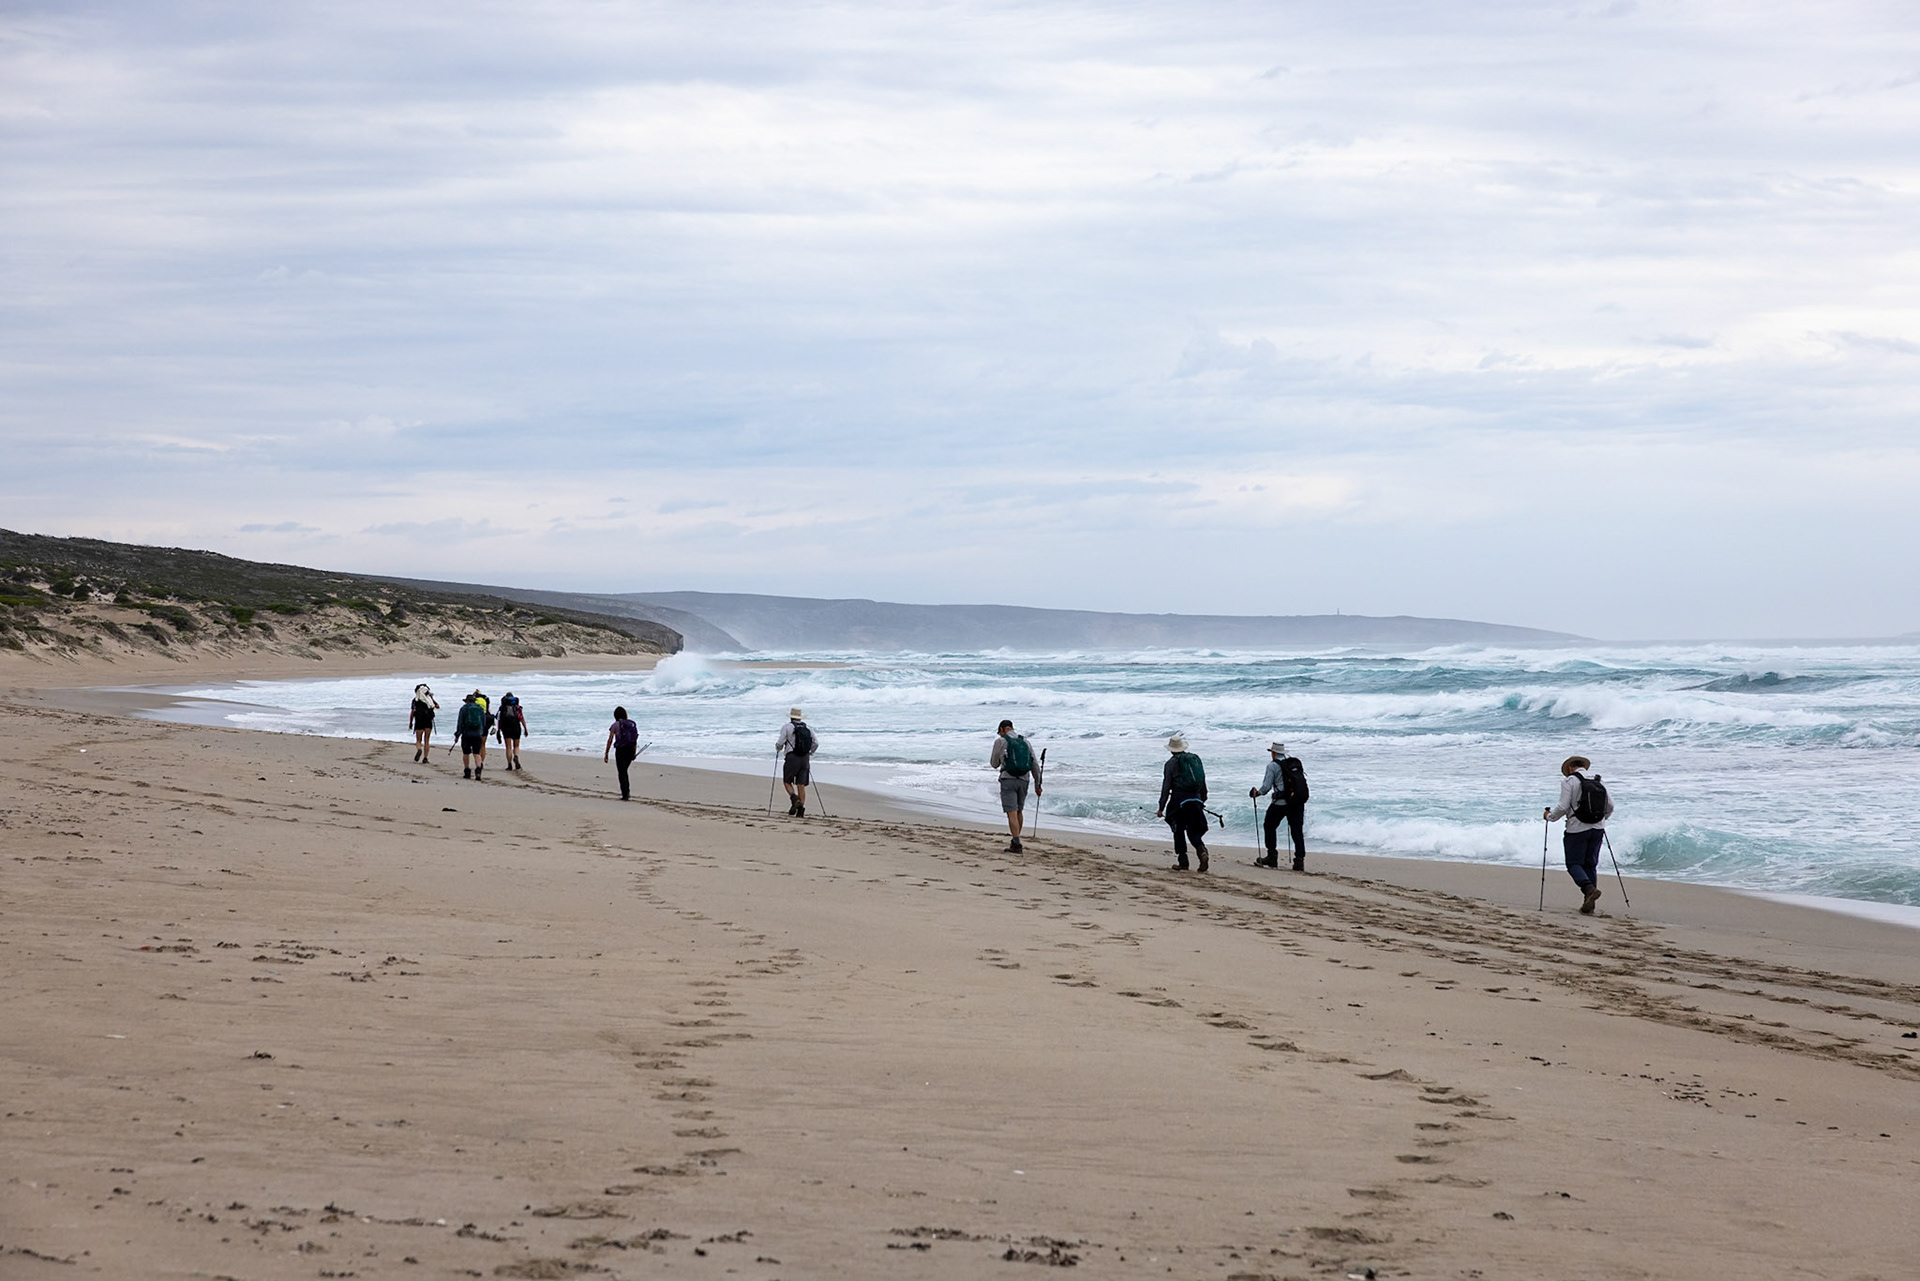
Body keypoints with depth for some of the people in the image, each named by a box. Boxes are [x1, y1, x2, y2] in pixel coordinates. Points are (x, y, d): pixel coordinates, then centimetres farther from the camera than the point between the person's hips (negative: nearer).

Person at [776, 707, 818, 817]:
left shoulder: (787, 727, -3)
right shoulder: (808, 727, 10)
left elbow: (780, 743, -7)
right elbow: (816, 743, 8)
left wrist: (778, 748, 16)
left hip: (792, 757, -4)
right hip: (805, 758, 4)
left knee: (787, 781, 9)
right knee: (801, 785, 4)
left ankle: (794, 798, -17)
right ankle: (801, 810, -3)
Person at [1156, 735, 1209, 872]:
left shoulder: (1171, 763, -3)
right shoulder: (1195, 759, 11)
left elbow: (1166, 787, -4)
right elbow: (1203, 783, 16)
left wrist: (1161, 808, -1)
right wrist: (1203, 800, 27)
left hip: (1179, 799, -4)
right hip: (1195, 799, 4)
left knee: (1179, 831, 6)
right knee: (1193, 831, 9)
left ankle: (1182, 862, 4)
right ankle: (1201, 850, -20)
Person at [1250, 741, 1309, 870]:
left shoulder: (1273, 765, -3)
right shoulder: (1296, 763, 13)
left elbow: (1266, 787, -5)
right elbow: (1301, 781, 15)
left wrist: (1257, 793, 14)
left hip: (1281, 802, -5)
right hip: (1299, 802, 5)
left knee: (1270, 826, 14)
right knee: (1297, 830, 6)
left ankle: (1272, 857, 14)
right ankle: (1299, 861, -1)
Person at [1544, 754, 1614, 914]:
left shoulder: (1569, 781, -6)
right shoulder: (1597, 782, 10)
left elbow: (1563, 807, -12)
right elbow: (1610, 805, 12)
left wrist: (1549, 816, 5)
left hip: (1577, 828, -5)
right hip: (1598, 829, 5)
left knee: (1574, 863, 2)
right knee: (1591, 864, 11)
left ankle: (1589, 889, -24)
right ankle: (1589, 905, 8)